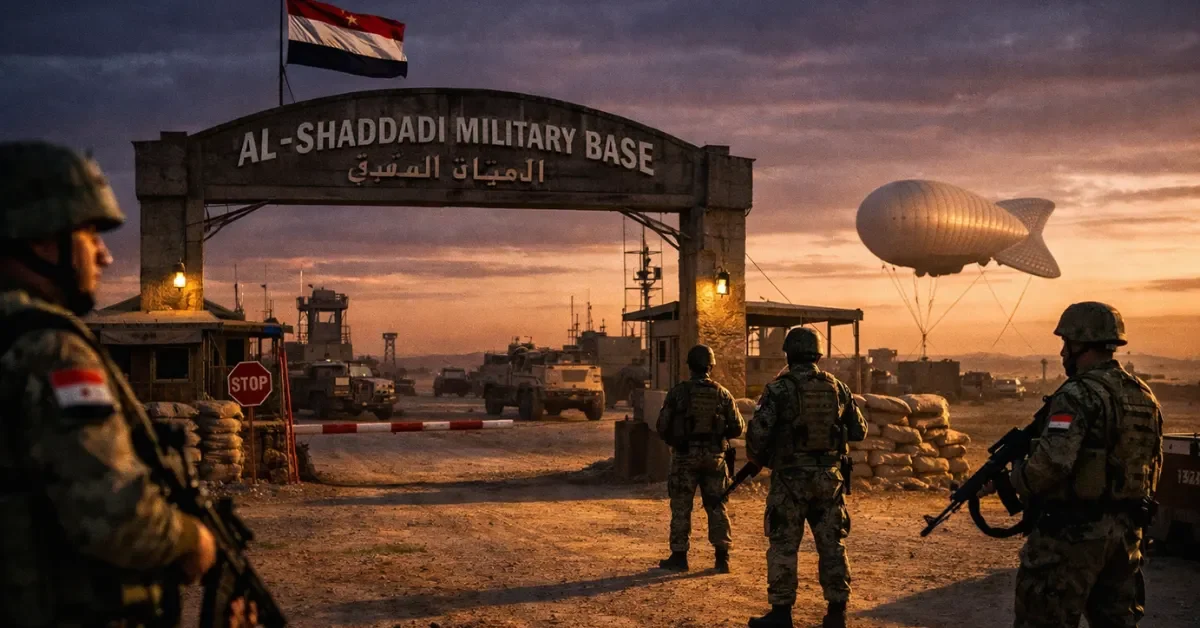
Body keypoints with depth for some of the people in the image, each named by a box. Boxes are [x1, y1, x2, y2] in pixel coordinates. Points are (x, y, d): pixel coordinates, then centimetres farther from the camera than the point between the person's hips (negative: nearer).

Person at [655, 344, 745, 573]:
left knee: (681, 508, 6)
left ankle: (679, 556, 8)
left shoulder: (678, 392, -8)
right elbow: (738, 427, 2)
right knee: (716, 507, 11)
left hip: (685, 457, -2)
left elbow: (662, 426, -6)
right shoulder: (721, 393, -1)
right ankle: (722, 557, 9)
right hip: (714, 457, 2)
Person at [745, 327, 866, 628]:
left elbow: (757, 433, -14)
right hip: (829, 477, 4)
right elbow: (859, 431, 9)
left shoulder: (779, 389, -10)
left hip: (790, 478, -4)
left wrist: (759, 459, 5)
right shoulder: (837, 387, 3)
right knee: (832, 544, 11)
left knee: (784, 546, 4)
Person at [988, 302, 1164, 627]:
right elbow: (1154, 465, 17)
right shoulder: (1144, 395, 10)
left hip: (1074, 533, -8)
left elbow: (1051, 464, -26)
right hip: (1126, 533, 8)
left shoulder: (1080, 394, -17)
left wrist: (1007, 481, -10)